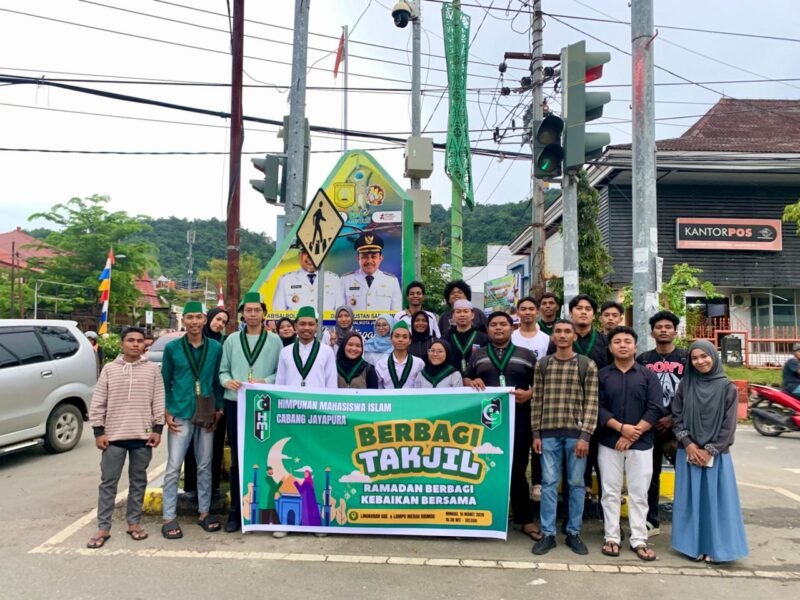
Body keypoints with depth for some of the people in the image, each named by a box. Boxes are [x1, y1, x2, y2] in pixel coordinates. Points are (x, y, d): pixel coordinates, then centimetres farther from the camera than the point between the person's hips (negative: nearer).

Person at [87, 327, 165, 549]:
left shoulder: (152, 369, 2)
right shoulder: (109, 369, 2)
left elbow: (158, 401, 3)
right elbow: (98, 403, 3)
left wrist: (157, 428, -2)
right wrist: (99, 431, -1)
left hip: (143, 436, 0)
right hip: (114, 435, 0)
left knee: (138, 481, 10)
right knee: (108, 482, 5)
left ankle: (133, 523, 21)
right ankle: (103, 527, 14)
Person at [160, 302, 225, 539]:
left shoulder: (215, 348, 3)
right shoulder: (172, 348, 0)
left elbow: (218, 381, 9)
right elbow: (165, 382, 4)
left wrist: (219, 408, 3)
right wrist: (167, 412, -3)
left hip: (206, 415, 2)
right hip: (180, 415, -2)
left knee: (205, 466, 10)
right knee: (173, 468, 1)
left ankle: (204, 512, 22)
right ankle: (169, 517, 11)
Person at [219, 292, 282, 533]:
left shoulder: (274, 340, 4)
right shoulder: (232, 339, 9)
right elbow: (222, 370, 7)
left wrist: (264, 382, -16)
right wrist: (228, 381, -14)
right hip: (236, 405, 1)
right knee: (237, 459, 8)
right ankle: (236, 511, 18)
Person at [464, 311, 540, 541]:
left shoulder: (526, 355, 9)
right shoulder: (477, 355, 14)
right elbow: (465, 379, 16)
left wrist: (529, 394, -12)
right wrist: (472, 383, -6)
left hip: (518, 421, -1)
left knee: (518, 471, 5)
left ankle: (525, 520, 17)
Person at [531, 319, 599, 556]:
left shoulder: (587, 365, 0)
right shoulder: (542, 365, 6)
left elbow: (591, 403, -3)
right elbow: (537, 401, 6)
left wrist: (585, 436, -10)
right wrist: (536, 433, 2)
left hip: (576, 433, -1)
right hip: (549, 433, 1)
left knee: (576, 483, 7)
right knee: (549, 483, 4)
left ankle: (574, 533, 20)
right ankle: (548, 534, 13)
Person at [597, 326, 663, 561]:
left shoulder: (648, 375, 4)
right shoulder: (602, 375, 4)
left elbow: (655, 409, -4)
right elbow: (597, 408, -4)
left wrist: (633, 434, -13)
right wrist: (621, 427, -17)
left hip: (641, 444, 0)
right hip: (609, 443, 0)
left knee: (639, 494, 5)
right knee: (610, 492, 5)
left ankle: (639, 540, 14)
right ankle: (611, 538, 13)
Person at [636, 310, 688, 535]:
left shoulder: (687, 357, 2)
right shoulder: (643, 359, 8)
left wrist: (673, 418, -9)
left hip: (678, 426, -2)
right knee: (650, 475, 9)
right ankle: (651, 521, 20)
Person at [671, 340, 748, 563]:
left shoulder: (727, 387, -2)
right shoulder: (685, 384, 3)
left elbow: (728, 424, -5)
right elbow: (676, 416, 2)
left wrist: (710, 450, -9)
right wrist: (688, 444, -9)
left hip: (716, 454, -2)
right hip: (688, 452, 2)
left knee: (715, 499, 2)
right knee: (691, 498, 5)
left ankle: (715, 548, 13)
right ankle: (694, 545, 16)